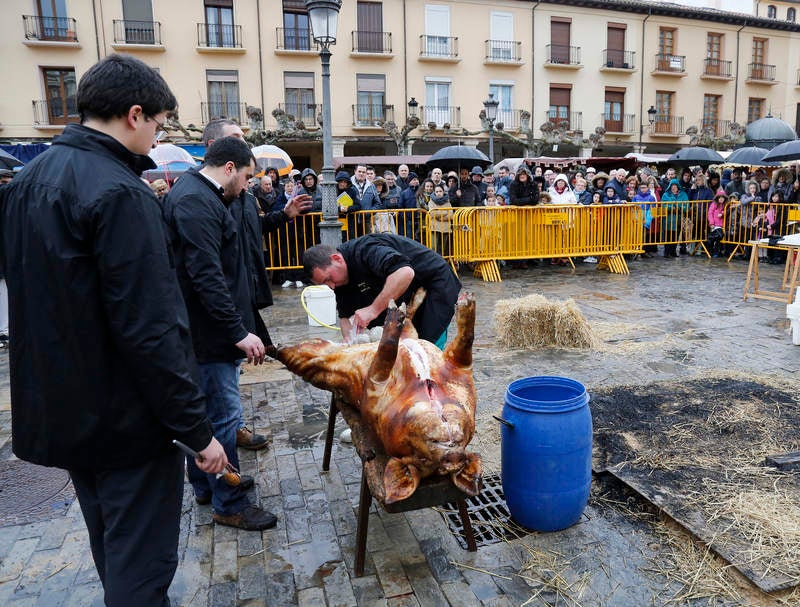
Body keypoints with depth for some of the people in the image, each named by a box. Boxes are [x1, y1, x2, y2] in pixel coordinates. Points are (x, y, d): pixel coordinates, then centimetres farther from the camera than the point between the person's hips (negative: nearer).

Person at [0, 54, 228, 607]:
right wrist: (197, 430, -18)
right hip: (125, 417, -9)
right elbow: (149, 331, -26)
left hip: (60, 410, 9)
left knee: (110, 549, 25)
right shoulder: (119, 193, -22)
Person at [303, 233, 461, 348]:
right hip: (410, 297, 9)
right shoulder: (340, 278, -3)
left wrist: (374, 309, -44)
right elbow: (345, 315, 4)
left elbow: (405, 273, -47)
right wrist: (348, 338, -17)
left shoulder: (365, 250, -31)